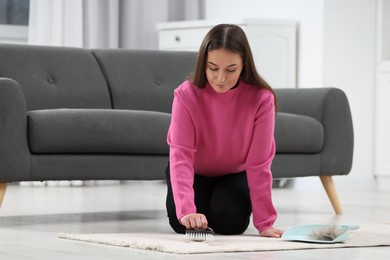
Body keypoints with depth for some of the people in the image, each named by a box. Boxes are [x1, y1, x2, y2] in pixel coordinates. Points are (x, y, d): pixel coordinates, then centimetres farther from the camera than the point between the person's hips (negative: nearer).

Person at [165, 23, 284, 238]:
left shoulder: (261, 98, -30)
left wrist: (264, 222, -30)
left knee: (229, 222, -24)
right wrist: (186, 210, -50)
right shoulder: (186, 94, -30)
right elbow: (181, 156, -36)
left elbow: (259, 164, -27)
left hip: (235, 173, 0)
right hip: (196, 172, 0)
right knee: (183, 224, -20)